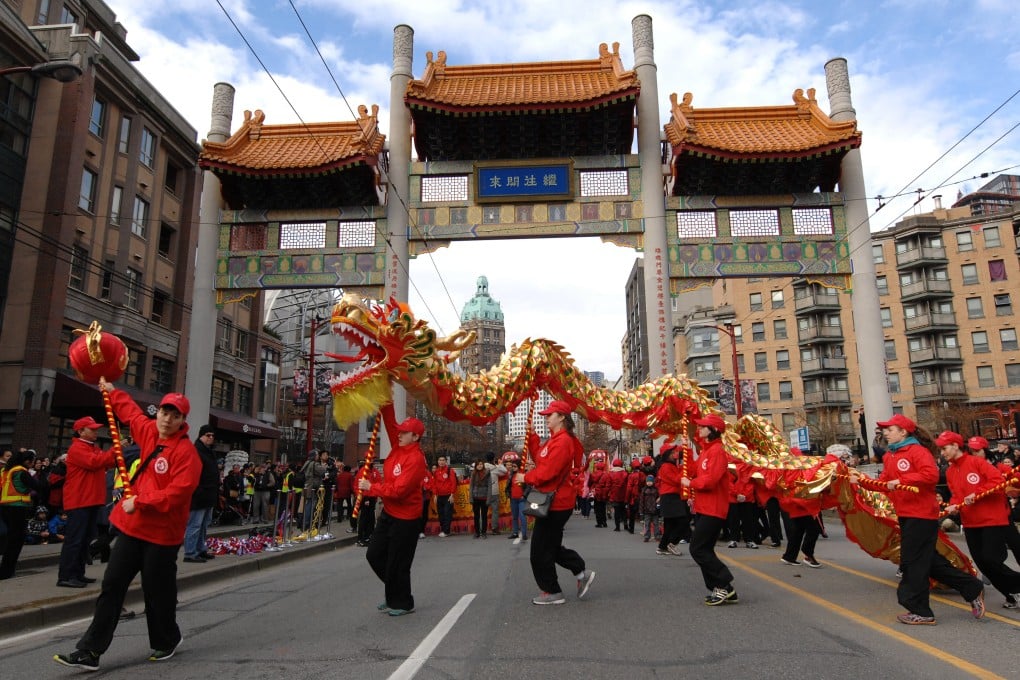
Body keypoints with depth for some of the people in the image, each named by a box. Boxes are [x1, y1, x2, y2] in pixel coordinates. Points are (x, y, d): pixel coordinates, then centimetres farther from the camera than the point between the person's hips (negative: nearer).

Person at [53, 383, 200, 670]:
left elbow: (178, 493, -25)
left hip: (162, 533, -7)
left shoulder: (186, 452, -18)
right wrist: (112, 392, 35)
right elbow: (131, 412, 28)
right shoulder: (149, 432, 5)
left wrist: (140, 502, -20)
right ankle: (90, 650, 13)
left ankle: (166, 641, 30)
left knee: (157, 591, 6)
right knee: (112, 585, 7)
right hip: (132, 526, 7)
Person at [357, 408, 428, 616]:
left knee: (397, 564, 2)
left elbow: (399, 490, -27)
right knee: (374, 555, 15)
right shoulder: (398, 447, 2)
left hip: (405, 519, -9)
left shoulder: (416, 459, -23)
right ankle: (394, 593, 33)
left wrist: (371, 487, -17)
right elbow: (390, 423, 3)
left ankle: (402, 603, 22)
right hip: (388, 513, 9)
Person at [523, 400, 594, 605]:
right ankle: (582, 572, 25)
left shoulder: (563, 441, -19)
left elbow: (548, 471, -25)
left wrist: (526, 478, -11)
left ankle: (552, 592, 12)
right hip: (555, 501, 11)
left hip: (556, 502, -11)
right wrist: (531, 437, 5)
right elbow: (540, 459, 14)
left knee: (541, 550, 0)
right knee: (550, 546, 19)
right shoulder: (556, 439, 15)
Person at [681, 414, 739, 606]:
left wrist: (689, 483, -11)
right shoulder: (706, 450, 17)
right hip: (703, 509, 10)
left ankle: (724, 585, -3)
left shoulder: (716, 451, -15)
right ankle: (720, 590, 18)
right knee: (704, 550, 12)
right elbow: (698, 474, 21)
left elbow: (710, 480, -23)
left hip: (713, 510, -10)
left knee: (698, 549, -9)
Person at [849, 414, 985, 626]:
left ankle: (920, 611, 9)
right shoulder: (889, 456, 14)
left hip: (921, 515, -9)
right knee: (929, 561, 16)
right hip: (905, 515, 9)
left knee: (912, 563, -3)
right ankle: (972, 589, 28)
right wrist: (862, 480, -2)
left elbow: (931, 475, -28)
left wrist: (900, 481, -27)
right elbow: (883, 485, 11)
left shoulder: (918, 451, -13)